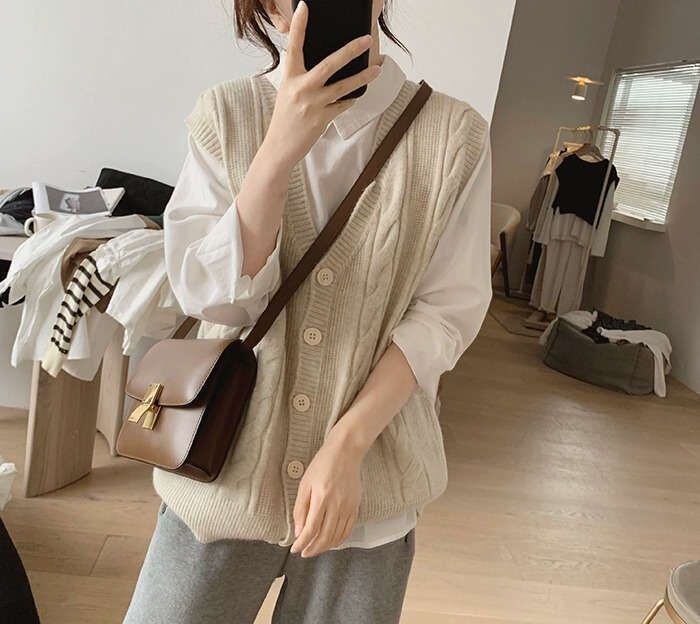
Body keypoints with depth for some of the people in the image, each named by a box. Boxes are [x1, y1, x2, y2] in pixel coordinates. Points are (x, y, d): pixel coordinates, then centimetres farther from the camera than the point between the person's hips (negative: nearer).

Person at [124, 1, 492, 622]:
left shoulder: (453, 134, -7)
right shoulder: (225, 116, -4)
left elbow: (446, 310, -7)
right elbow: (210, 297, -11)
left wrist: (347, 443, -16)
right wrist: (280, 149, -23)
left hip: (369, 475, 0)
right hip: (226, 460, 1)